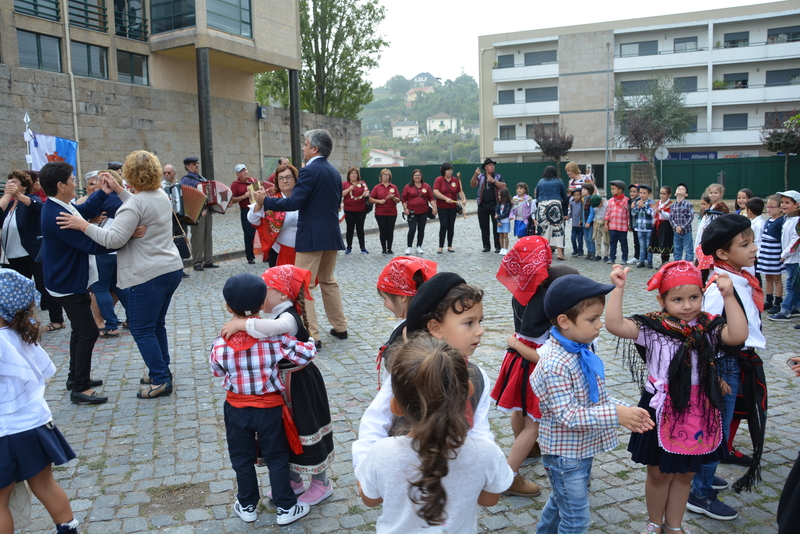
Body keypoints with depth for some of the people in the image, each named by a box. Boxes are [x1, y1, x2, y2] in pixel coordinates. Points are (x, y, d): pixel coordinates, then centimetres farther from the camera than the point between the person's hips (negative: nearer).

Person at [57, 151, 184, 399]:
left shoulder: (135, 203, -17)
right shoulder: (161, 195, 9)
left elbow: (114, 239, -22)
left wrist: (84, 225, -14)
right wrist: (118, 190, 21)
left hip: (147, 276, -9)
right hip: (172, 269, 9)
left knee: (142, 330, 2)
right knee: (157, 325, 19)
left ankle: (160, 380, 5)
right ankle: (161, 372, 28)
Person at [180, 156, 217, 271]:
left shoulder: (203, 179, 21)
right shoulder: (186, 180, -3)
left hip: (207, 210, 7)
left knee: (208, 236, 9)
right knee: (198, 237, -5)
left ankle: (207, 261, 16)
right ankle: (196, 263, 2)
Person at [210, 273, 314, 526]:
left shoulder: (221, 343, -16)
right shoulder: (275, 336, -21)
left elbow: (217, 371, 2)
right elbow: (305, 355, -15)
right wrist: (311, 342, 5)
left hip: (236, 409, 1)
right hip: (270, 408, -1)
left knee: (242, 459, 21)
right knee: (277, 458, 16)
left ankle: (247, 506, 37)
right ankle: (286, 508, 28)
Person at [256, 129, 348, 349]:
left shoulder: (309, 171, -13)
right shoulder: (334, 173, 12)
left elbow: (294, 202, -20)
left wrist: (265, 201, -10)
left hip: (312, 236, -8)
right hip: (332, 234, 8)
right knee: (328, 281, 20)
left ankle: (311, 336, -3)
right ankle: (340, 327, 25)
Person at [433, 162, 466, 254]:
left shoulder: (456, 180, 6)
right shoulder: (439, 180, -5)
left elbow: (460, 191, 10)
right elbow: (435, 192, -16)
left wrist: (463, 199, -9)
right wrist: (446, 198, -25)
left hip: (453, 207, 3)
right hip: (442, 207, -3)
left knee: (451, 226, 6)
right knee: (443, 226, -7)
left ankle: (450, 246, 15)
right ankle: (441, 247, 2)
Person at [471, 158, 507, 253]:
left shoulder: (498, 177, 7)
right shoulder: (480, 177, 7)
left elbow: (503, 186, -7)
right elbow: (472, 185, -8)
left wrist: (493, 181, -17)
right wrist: (475, 175, -23)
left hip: (494, 205, -1)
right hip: (482, 205, 1)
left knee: (496, 227, -1)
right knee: (484, 227, 7)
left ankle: (497, 246, 4)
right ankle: (486, 246, 15)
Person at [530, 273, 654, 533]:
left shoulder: (583, 351, -1)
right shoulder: (555, 364, -30)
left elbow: (596, 397, 7)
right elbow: (567, 415, -30)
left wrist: (624, 409, -8)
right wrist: (615, 415, -31)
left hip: (582, 449, 9)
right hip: (565, 453, -8)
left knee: (561, 501, 28)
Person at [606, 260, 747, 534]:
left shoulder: (708, 326, -5)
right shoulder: (652, 326, -13)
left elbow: (738, 335, -22)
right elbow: (614, 325, -24)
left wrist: (729, 297, -28)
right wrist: (618, 289, -32)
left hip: (699, 411, 3)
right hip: (663, 409, -3)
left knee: (685, 472, 19)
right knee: (659, 472, 14)